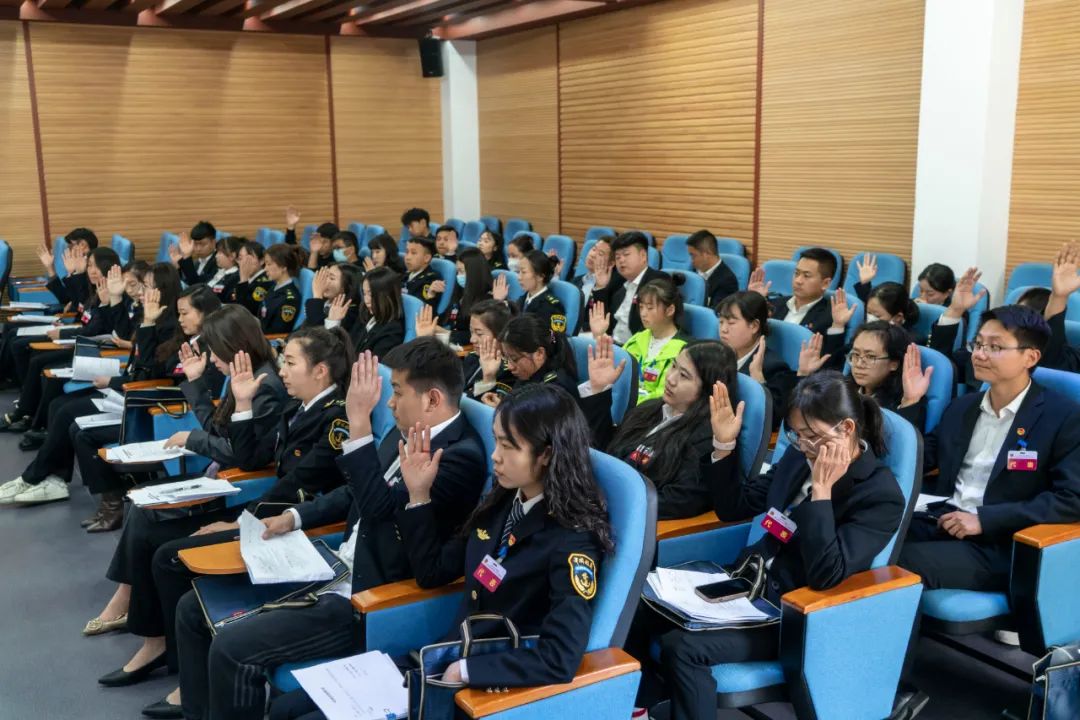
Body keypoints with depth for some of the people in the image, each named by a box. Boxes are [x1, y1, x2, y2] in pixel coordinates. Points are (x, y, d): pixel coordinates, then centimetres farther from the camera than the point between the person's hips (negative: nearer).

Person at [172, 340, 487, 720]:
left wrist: (359, 422, -29)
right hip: (332, 569, 10)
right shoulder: (407, 435, 10)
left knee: (231, 648, -22)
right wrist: (294, 517, 9)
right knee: (194, 608, 7)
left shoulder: (461, 457, -18)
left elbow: (381, 510, -29)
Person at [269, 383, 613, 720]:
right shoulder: (502, 503, 4)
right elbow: (432, 572, 12)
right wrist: (418, 496, 2)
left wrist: (466, 670, -21)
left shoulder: (573, 540, -19)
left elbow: (560, 659, -26)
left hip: (490, 689, -7)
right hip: (442, 663, 7)